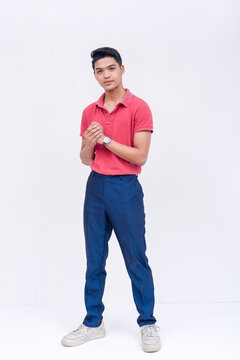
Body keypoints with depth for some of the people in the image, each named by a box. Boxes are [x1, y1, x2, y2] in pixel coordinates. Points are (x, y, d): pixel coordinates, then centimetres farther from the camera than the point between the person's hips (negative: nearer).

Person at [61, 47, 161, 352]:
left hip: (126, 189, -5)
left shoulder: (138, 107, -5)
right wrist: (89, 143, -9)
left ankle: (148, 324, 17)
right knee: (94, 260, 10)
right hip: (96, 187, 5)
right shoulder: (89, 112, 11)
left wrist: (105, 139, -12)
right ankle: (93, 323, 23)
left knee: (136, 259, 1)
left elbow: (140, 156, -12)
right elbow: (86, 160, 12)